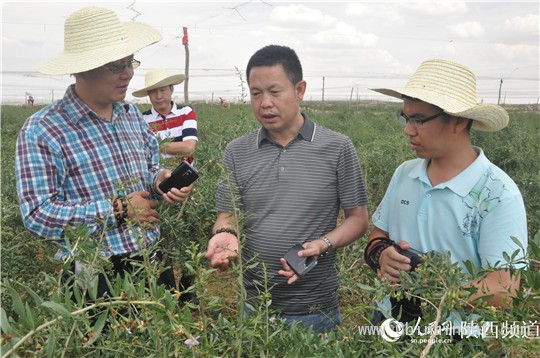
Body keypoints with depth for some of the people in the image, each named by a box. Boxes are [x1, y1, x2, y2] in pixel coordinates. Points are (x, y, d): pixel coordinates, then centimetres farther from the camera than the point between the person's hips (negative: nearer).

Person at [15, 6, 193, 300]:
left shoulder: (132, 114, 7)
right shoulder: (40, 132, -14)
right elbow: (37, 216, -18)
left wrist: (160, 179, -6)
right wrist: (118, 210, -19)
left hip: (153, 262, 6)